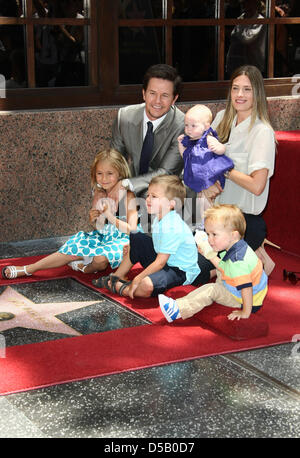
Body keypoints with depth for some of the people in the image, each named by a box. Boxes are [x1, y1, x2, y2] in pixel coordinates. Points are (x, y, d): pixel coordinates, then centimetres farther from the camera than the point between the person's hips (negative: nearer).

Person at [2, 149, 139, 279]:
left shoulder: (128, 196, -15)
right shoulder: (99, 194, 3)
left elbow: (132, 230, -19)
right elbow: (97, 227, 13)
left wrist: (110, 216, -29)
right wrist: (92, 219, -12)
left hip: (121, 241, -6)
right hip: (102, 237, 6)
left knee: (101, 257, -36)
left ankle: (86, 268, 0)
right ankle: (27, 269, -5)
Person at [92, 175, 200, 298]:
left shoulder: (171, 228, -28)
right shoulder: (159, 218, 3)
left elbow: (160, 262, -28)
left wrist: (137, 279, -25)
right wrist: (131, 247, 7)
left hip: (180, 271, -10)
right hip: (163, 261, 10)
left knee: (146, 286, -37)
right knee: (136, 238, 16)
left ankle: (119, 287, -7)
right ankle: (119, 276, 20)